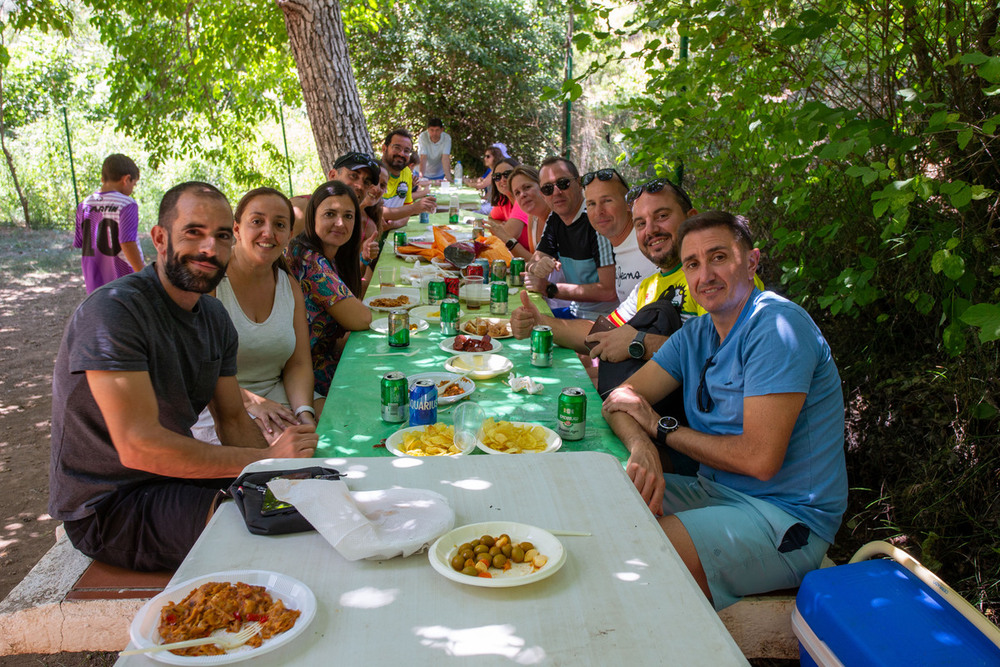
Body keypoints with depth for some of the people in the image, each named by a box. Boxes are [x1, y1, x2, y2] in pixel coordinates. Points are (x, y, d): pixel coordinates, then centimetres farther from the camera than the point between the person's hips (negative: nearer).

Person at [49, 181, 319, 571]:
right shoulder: (114, 310, -22)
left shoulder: (215, 317, 5)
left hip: (174, 476, 8)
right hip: (106, 508, -8)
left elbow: (234, 421, 7)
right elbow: (139, 446, -29)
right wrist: (266, 458, -27)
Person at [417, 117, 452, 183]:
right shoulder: (423, 136, -21)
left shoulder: (446, 138, -18)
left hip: (440, 175, 1)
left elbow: (445, 158, -25)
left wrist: (448, 177, -36)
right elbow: (423, 158, -27)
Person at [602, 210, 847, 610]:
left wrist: (661, 427, -11)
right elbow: (621, 399, 3)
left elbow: (760, 460, -24)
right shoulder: (696, 333, 9)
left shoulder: (777, 326, -17)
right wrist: (642, 448, -22)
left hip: (786, 519, -8)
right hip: (714, 492, 8)